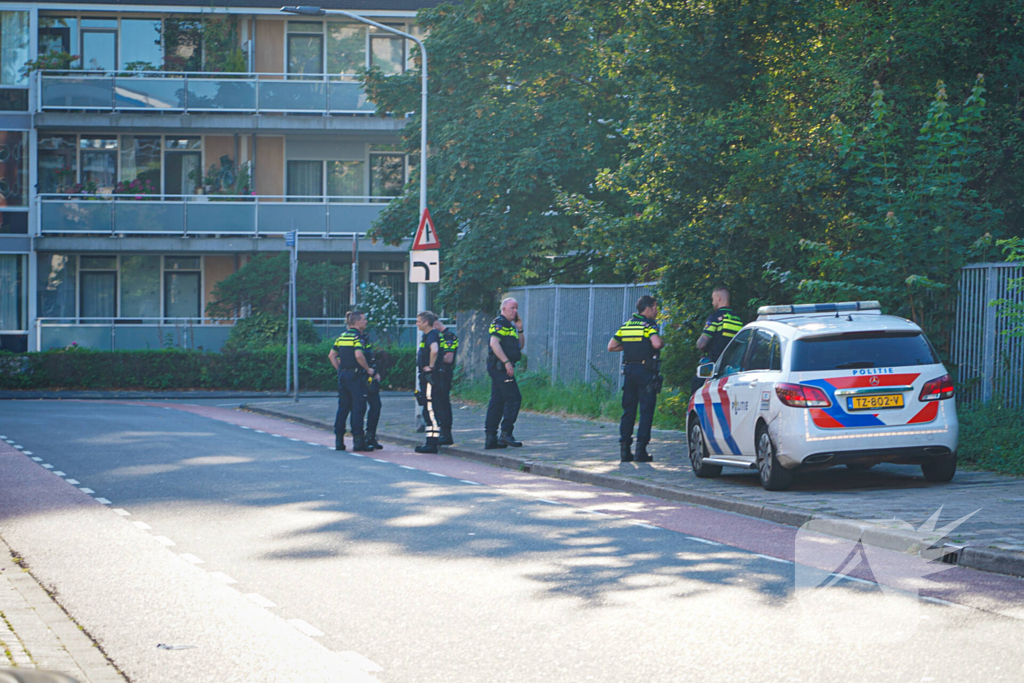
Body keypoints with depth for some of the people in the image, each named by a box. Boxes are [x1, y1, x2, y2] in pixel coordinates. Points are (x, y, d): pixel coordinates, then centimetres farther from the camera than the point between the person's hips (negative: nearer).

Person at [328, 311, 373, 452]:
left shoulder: (341, 337, 12)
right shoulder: (357, 337, -11)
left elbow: (331, 356, 14)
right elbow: (358, 355, -24)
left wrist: (340, 369, 17)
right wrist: (368, 369, -12)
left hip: (343, 375, 7)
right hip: (355, 375, -7)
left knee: (343, 407, 11)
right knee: (358, 407, -3)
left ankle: (339, 440, 10)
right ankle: (358, 440, -5)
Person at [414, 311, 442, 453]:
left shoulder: (432, 335, -14)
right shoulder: (427, 336, 17)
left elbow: (434, 350, -34)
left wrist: (431, 366, -23)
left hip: (430, 377, -11)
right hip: (426, 378, 11)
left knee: (430, 409, -10)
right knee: (428, 410, 12)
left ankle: (432, 444, -10)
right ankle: (430, 442, 16)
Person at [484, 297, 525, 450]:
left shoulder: (510, 326, 22)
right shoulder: (499, 323, -8)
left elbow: (520, 346, 24)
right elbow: (494, 343, -20)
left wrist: (519, 329, 10)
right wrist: (506, 362, -24)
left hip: (502, 368, 10)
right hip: (500, 367, -10)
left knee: (497, 402, 8)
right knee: (514, 398, -13)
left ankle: (490, 437, 8)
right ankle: (506, 434, -15)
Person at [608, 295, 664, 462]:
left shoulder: (626, 325, 12)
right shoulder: (648, 325, -8)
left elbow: (611, 346, 13)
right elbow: (656, 343, -25)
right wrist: (663, 344, -3)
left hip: (629, 370, 6)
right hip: (646, 371, -6)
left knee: (628, 410, 10)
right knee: (646, 411, -2)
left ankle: (624, 449, 6)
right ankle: (641, 450, -7)